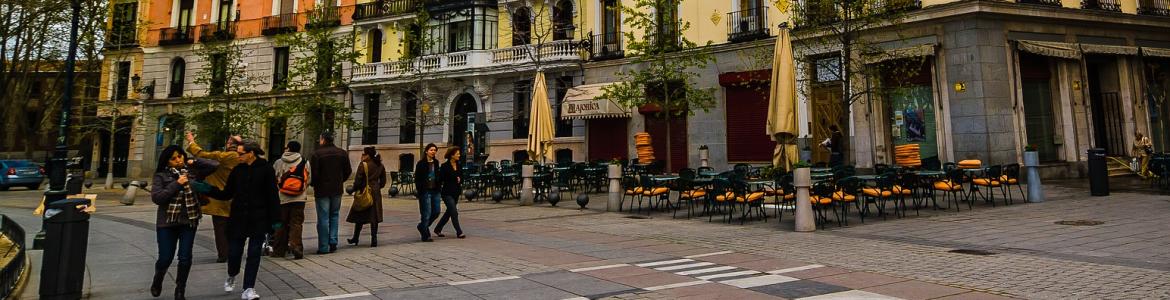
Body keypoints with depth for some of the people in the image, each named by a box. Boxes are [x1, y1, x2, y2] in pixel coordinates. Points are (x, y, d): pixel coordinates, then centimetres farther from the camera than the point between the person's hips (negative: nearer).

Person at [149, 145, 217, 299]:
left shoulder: (192, 171, 4)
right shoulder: (161, 175, -1)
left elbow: (214, 165, -1)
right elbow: (156, 197, -10)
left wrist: (194, 162, -1)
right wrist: (177, 184, -15)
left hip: (189, 221, 1)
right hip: (167, 222, -1)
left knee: (185, 258, 1)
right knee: (165, 258, 3)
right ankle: (158, 280, 36)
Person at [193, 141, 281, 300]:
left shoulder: (265, 169, -7)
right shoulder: (237, 170, 5)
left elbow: (272, 196, -7)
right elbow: (227, 194, 10)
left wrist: (275, 219, -9)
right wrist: (208, 189, -5)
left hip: (258, 219, -3)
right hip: (238, 218, 3)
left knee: (254, 254, 0)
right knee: (234, 251, 8)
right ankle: (231, 277, 39)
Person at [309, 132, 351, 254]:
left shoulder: (317, 154, -11)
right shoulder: (342, 153, 5)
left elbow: (313, 173, -13)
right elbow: (348, 171, 7)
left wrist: (314, 184, 5)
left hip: (322, 190, -4)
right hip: (337, 189, 4)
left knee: (323, 218, 1)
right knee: (334, 215, 17)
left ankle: (323, 247, 3)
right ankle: (333, 242, 8)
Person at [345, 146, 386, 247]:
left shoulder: (363, 165, -12)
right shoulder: (380, 166, 6)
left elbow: (358, 180, -12)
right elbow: (383, 181, 12)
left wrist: (354, 189, 2)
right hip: (376, 193, 5)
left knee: (360, 216, 7)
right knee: (374, 216, 6)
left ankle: (355, 238, 19)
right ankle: (374, 239, 4)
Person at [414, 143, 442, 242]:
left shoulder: (436, 162, 11)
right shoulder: (421, 163, -6)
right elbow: (417, 178, -7)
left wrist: (438, 187, 13)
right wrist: (419, 190, -14)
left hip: (435, 190, 6)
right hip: (425, 191, -6)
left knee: (436, 212, 7)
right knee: (427, 213, -3)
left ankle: (422, 226, 30)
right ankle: (426, 236, 7)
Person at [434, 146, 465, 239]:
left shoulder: (459, 166, 9)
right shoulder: (445, 166, -10)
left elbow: (462, 178, 15)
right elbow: (440, 179, -10)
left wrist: (459, 180, -8)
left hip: (456, 193, 7)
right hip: (447, 193, -7)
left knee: (449, 212, 14)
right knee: (454, 212, -9)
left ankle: (437, 229, 29)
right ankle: (459, 232, -3)